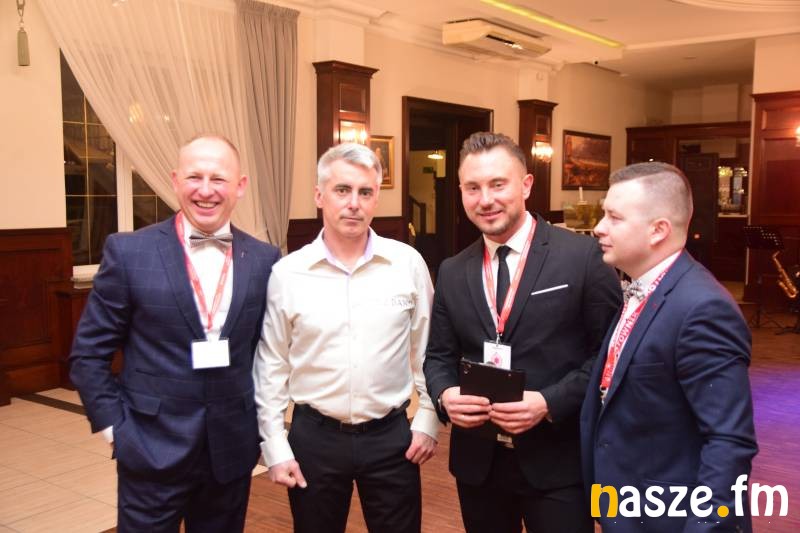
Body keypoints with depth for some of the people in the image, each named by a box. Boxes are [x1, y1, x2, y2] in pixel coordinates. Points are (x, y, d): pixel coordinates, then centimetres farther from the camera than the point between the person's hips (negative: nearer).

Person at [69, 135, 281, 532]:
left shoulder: (263, 260, 0)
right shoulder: (129, 252, -7)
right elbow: (89, 352, -2)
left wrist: (259, 418, 4)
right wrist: (115, 426, -6)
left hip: (233, 449, 3)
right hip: (152, 449, -2)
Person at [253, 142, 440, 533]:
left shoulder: (408, 263, -4)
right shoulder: (287, 272, -5)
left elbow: (426, 350, 4)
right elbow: (271, 365, 0)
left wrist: (427, 420, 2)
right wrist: (275, 447, -1)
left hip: (391, 435, 0)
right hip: (314, 436, 0)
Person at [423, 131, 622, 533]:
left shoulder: (583, 256, -8)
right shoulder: (452, 273, 6)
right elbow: (438, 355, 9)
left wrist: (549, 403, -19)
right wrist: (445, 395, -12)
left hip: (557, 462, -4)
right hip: (476, 462, 4)